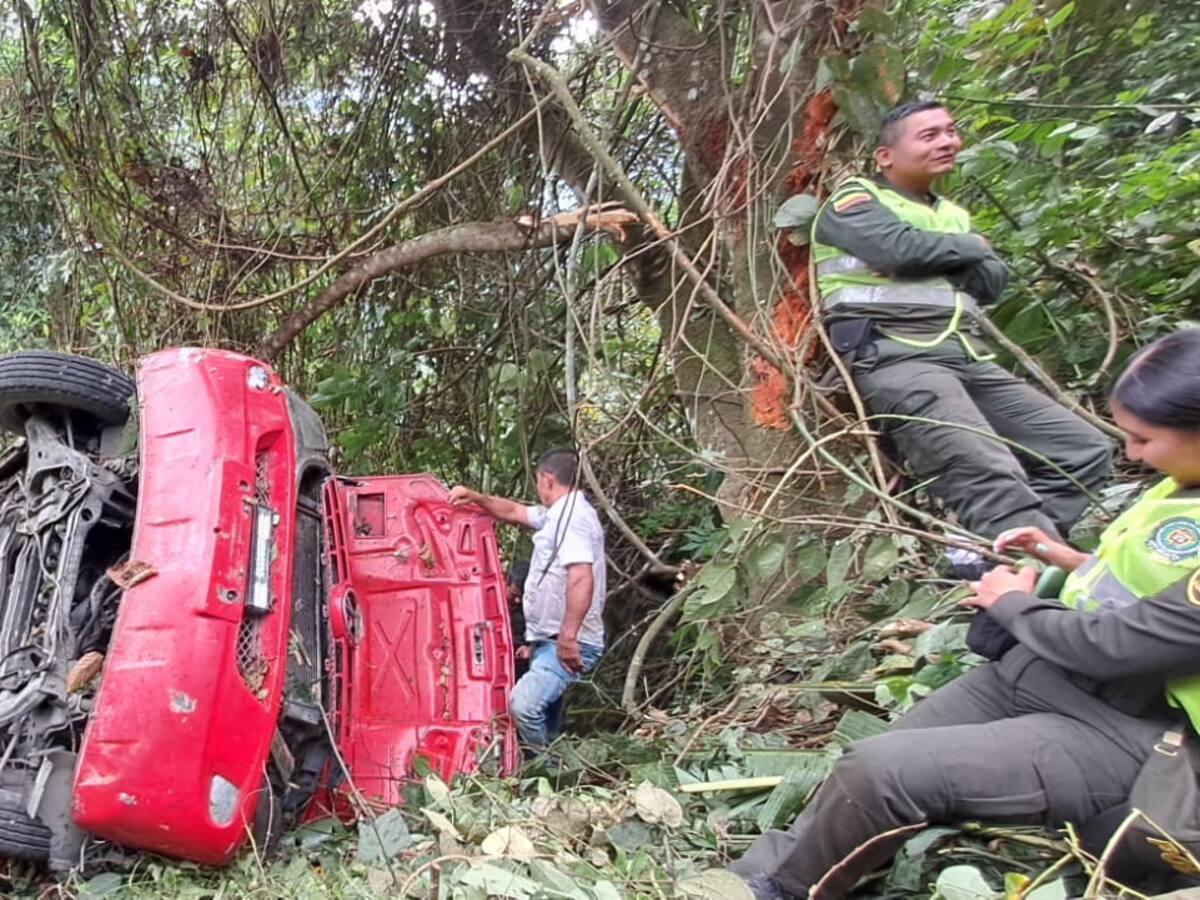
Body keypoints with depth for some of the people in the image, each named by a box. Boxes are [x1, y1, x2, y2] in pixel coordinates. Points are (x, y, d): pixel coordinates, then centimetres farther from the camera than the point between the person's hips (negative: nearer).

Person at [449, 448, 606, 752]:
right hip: (550, 641, 11)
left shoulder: (572, 516, -17)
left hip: (567, 645, -11)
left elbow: (581, 579, -29)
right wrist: (475, 497, 17)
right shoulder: (560, 514, 15)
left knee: (523, 705, -27)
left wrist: (568, 637, -31)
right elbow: (513, 511, 29)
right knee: (545, 722, 17)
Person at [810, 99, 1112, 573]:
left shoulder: (953, 214, 28)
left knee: (1086, 450, 3)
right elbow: (900, 248, -14)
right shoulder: (854, 201, 7)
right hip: (896, 358, -8)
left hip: (968, 357, 8)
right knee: (992, 479, -27)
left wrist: (933, 256, -3)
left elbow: (993, 279, 13)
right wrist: (968, 246, 5)